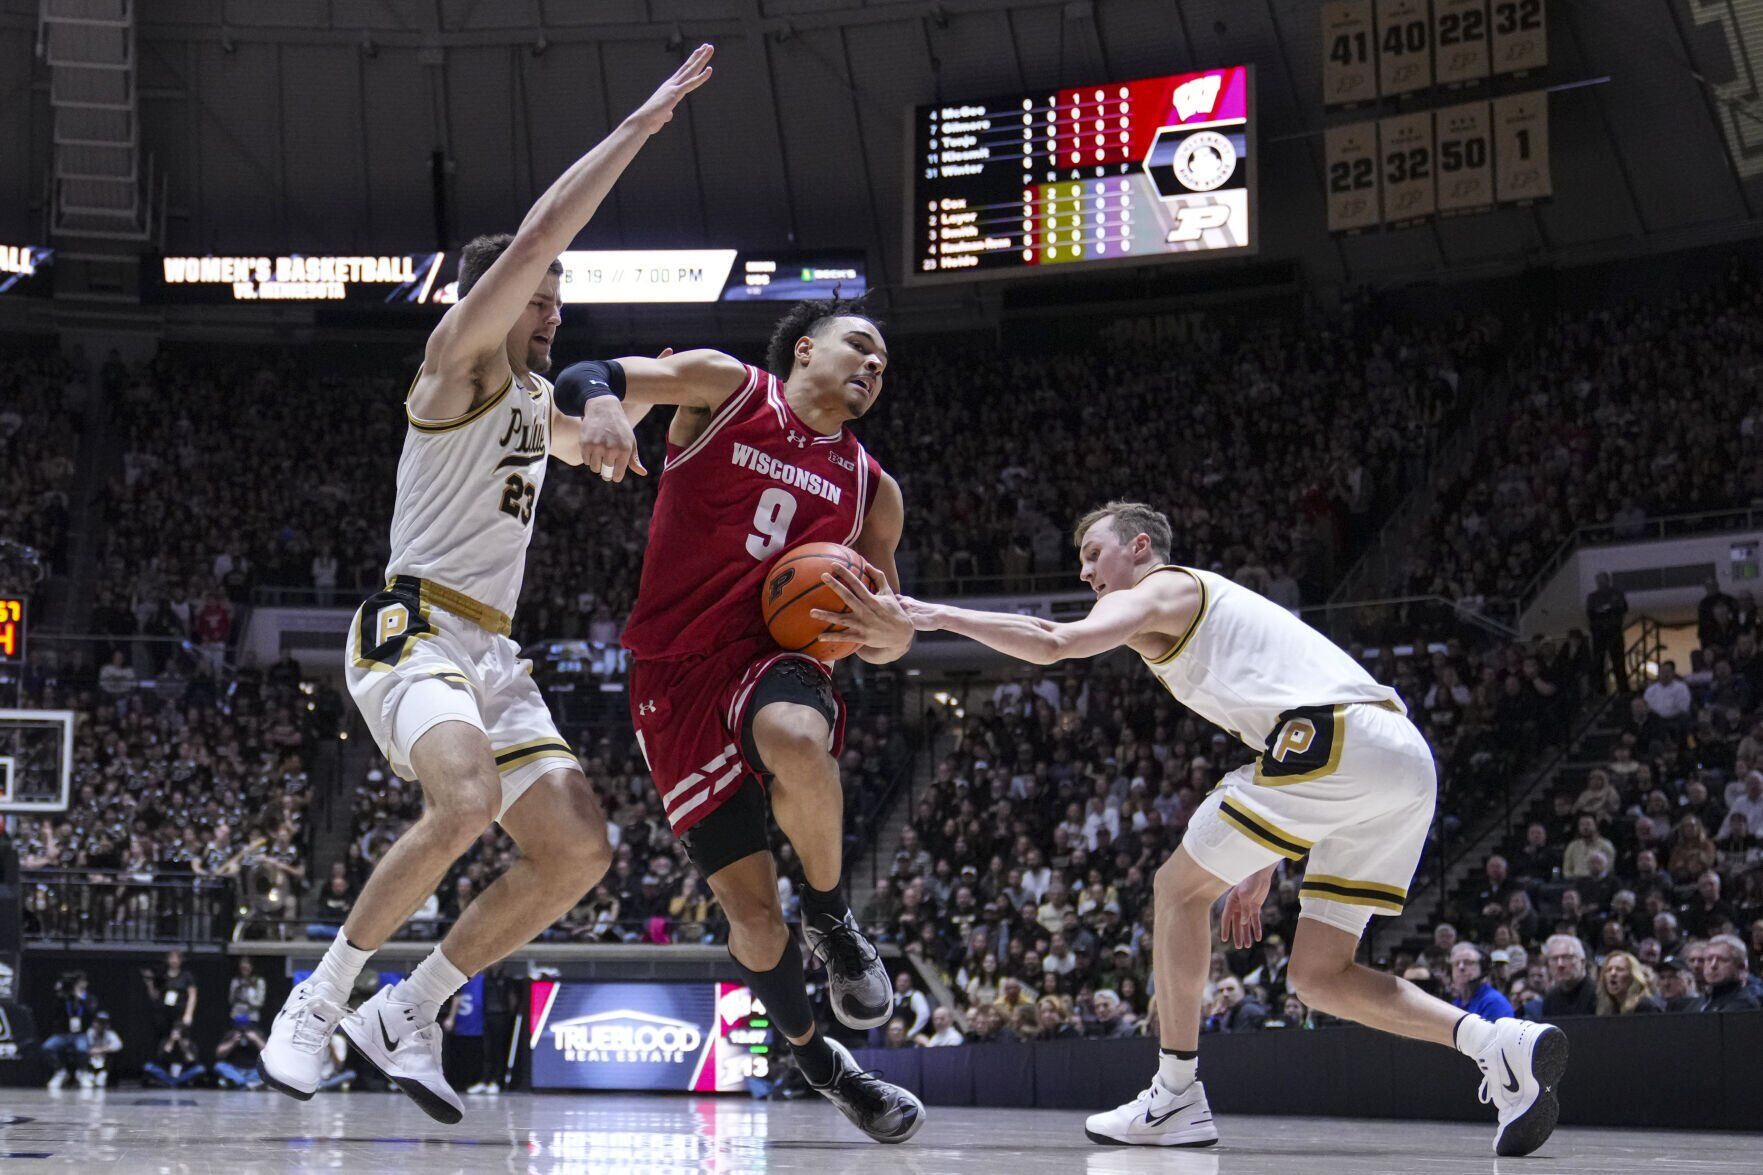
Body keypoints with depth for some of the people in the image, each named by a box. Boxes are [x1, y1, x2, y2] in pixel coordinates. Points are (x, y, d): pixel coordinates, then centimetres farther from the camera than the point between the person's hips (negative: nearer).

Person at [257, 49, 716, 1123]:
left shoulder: (536, 399, 22)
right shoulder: (461, 359, -2)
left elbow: (593, 443, 43)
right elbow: (539, 235, -15)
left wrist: (607, 419, 16)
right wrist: (641, 124, -12)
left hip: (493, 652, 9)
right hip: (414, 627, -9)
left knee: (579, 852, -6)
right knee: (467, 802, -34)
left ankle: (408, 1014, 4)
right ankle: (319, 1001, -19)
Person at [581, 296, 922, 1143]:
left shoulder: (872, 491, 13)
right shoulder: (724, 389, 4)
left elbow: (882, 645, 17)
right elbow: (589, 378, -4)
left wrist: (894, 629, -9)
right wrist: (601, 410, -30)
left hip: (774, 657, 1)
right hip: (677, 676, -1)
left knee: (794, 742, -38)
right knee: (749, 906, -5)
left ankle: (831, 917, -12)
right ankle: (815, 1058, 21)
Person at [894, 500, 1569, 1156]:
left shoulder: (1158, 591, 10)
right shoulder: (1215, 614, 37)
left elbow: (1056, 644, -9)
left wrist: (941, 617, -1)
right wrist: (1258, 875, 33)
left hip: (1335, 741, -9)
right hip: (1410, 761, 9)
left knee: (1179, 887, 7)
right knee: (1316, 977, 11)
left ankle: (1177, 1098, 7)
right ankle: (1499, 1043, -6)